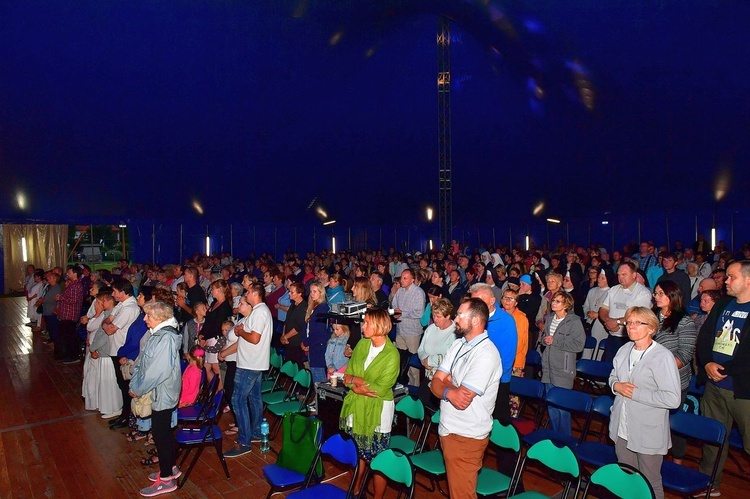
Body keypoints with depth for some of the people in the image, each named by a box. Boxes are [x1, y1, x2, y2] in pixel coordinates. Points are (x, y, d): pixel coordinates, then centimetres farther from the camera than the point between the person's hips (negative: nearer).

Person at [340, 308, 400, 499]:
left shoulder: (391, 354, -16)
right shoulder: (362, 344, 2)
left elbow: (380, 389, -17)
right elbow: (347, 374, 4)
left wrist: (354, 380, -10)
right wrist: (357, 382, -16)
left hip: (377, 410, -5)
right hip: (356, 406, 5)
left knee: (377, 459, 3)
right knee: (358, 453, 18)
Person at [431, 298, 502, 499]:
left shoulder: (486, 354, -23)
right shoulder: (458, 344, 4)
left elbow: (463, 400, -26)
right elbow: (436, 383, 1)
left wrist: (446, 381, -10)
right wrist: (450, 391, -20)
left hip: (466, 436, -8)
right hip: (448, 429, 8)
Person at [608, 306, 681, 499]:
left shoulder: (663, 357, -18)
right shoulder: (624, 350, 4)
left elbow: (673, 399, -23)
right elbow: (613, 376, 19)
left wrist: (635, 393, -21)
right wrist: (616, 386, -4)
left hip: (648, 433, -6)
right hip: (622, 429, 6)